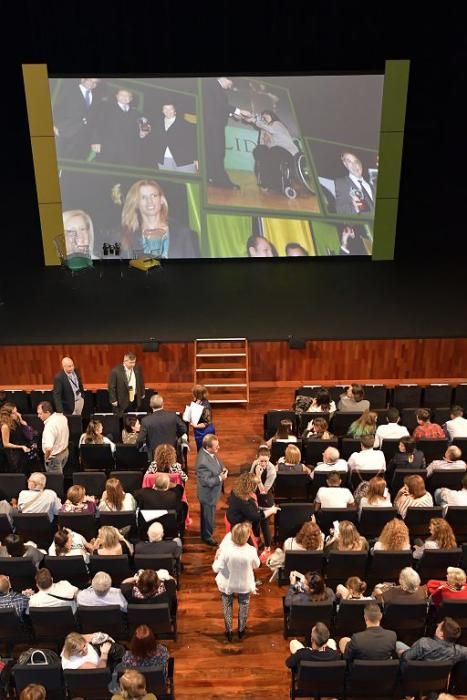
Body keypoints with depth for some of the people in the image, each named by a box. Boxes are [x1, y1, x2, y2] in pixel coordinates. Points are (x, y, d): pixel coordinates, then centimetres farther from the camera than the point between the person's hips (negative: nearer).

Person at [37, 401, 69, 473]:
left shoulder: (49, 426, -33)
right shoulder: (62, 417, -7)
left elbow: (48, 448, -43)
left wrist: (46, 458, -23)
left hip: (54, 457, -8)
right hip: (65, 452, 8)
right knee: (59, 476, 25)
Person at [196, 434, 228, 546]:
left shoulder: (209, 452, -12)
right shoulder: (203, 462, -38)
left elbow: (217, 462, 9)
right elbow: (207, 482, -33)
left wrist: (222, 469, -8)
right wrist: (220, 478, -27)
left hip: (211, 492, 8)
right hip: (208, 494, -8)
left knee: (207, 514, 31)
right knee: (209, 516, 16)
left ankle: (206, 531, 54)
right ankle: (207, 536, 39)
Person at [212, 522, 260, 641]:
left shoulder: (226, 549, -32)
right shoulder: (251, 551, -29)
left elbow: (216, 568, -22)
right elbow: (256, 565, -8)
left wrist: (216, 558, -4)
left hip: (227, 585, -1)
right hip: (245, 585, 1)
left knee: (227, 608, 27)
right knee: (243, 608, 29)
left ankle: (229, 632, 41)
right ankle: (241, 631, 47)